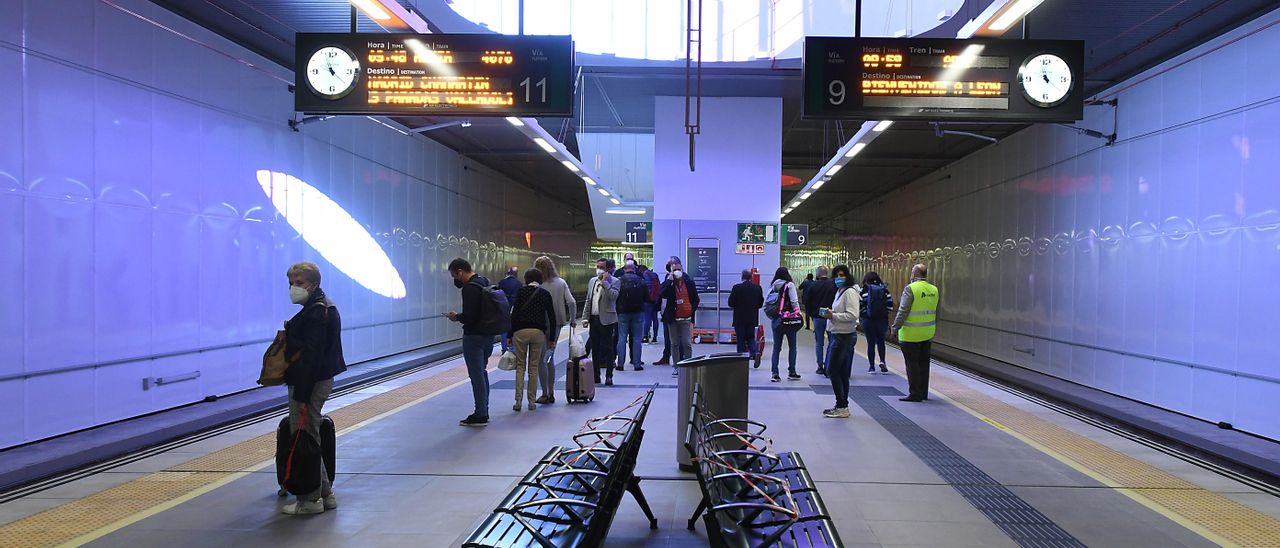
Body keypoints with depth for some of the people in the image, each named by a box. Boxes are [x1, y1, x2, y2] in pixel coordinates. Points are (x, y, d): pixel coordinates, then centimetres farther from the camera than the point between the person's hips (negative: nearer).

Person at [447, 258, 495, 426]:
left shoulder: (470, 288, -19)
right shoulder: (484, 282, 11)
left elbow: (469, 317, -23)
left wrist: (456, 317, -6)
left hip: (474, 336, -10)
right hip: (488, 334, 10)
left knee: (476, 375, -3)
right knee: (482, 373, 18)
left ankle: (480, 415, 2)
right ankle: (484, 411, 24)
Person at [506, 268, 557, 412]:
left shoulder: (521, 291, 1)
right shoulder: (545, 294, 7)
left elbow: (514, 314, -3)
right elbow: (552, 317, 7)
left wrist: (509, 335, 0)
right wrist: (551, 337, 13)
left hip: (520, 331, -1)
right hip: (538, 332, 1)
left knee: (520, 366, 6)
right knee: (534, 367, 8)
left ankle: (518, 401, -1)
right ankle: (532, 401, 9)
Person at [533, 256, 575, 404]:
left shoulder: (539, 286, -14)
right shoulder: (561, 283, 3)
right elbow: (572, 302, -2)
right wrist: (572, 319, 10)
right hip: (557, 324, 6)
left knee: (541, 359, 4)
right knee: (550, 358, 17)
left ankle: (545, 394, 5)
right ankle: (551, 393, 21)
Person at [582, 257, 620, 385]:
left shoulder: (614, 281, -3)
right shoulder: (592, 281, 15)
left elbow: (613, 296, -21)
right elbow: (588, 301, 17)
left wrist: (605, 282, -18)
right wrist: (585, 317, 10)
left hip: (606, 320, -6)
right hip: (594, 319, 6)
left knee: (608, 349, -2)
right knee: (595, 349, 10)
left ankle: (609, 376, 2)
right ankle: (596, 375, 17)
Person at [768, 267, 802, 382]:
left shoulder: (773, 287, 5)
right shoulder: (789, 285, -6)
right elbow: (794, 301, -11)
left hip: (776, 320, 4)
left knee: (776, 347, 7)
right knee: (792, 346, 10)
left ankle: (775, 373, 2)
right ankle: (791, 372, 14)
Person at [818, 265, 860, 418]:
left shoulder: (850, 292, -13)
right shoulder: (840, 291, 18)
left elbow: (853, 315, -22)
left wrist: (833, 316, -21)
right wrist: (830, 313, 8)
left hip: (844, 335, -10)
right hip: (840, 335, 10)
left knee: (832, 370, -8)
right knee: (842, 372, 12)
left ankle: (842, 407, -3)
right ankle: (842, 407, 18)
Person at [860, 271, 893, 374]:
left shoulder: (865, 289, -6)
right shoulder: (884, 289, 1)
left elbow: (860, 304, -10)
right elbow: (890, 304, -2)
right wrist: (884, 311, 14)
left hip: (868, 320, -2)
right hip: (883, 319, 2)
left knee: (871, 343, 6)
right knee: (881, 341, 20)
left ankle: (871, 366, 10)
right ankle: (882, 361, 2)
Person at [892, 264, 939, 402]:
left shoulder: (910, 288, -14)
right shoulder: (934, 290, 8)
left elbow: (903, 311, -16)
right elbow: (936, 313, 16)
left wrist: (895, 327, -9)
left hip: (911, 334, -7)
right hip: (927, 334, 7)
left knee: (912, 364, 0)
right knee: (923, 364, 14)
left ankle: (915, 394, 2)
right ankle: (924, 393, 22)